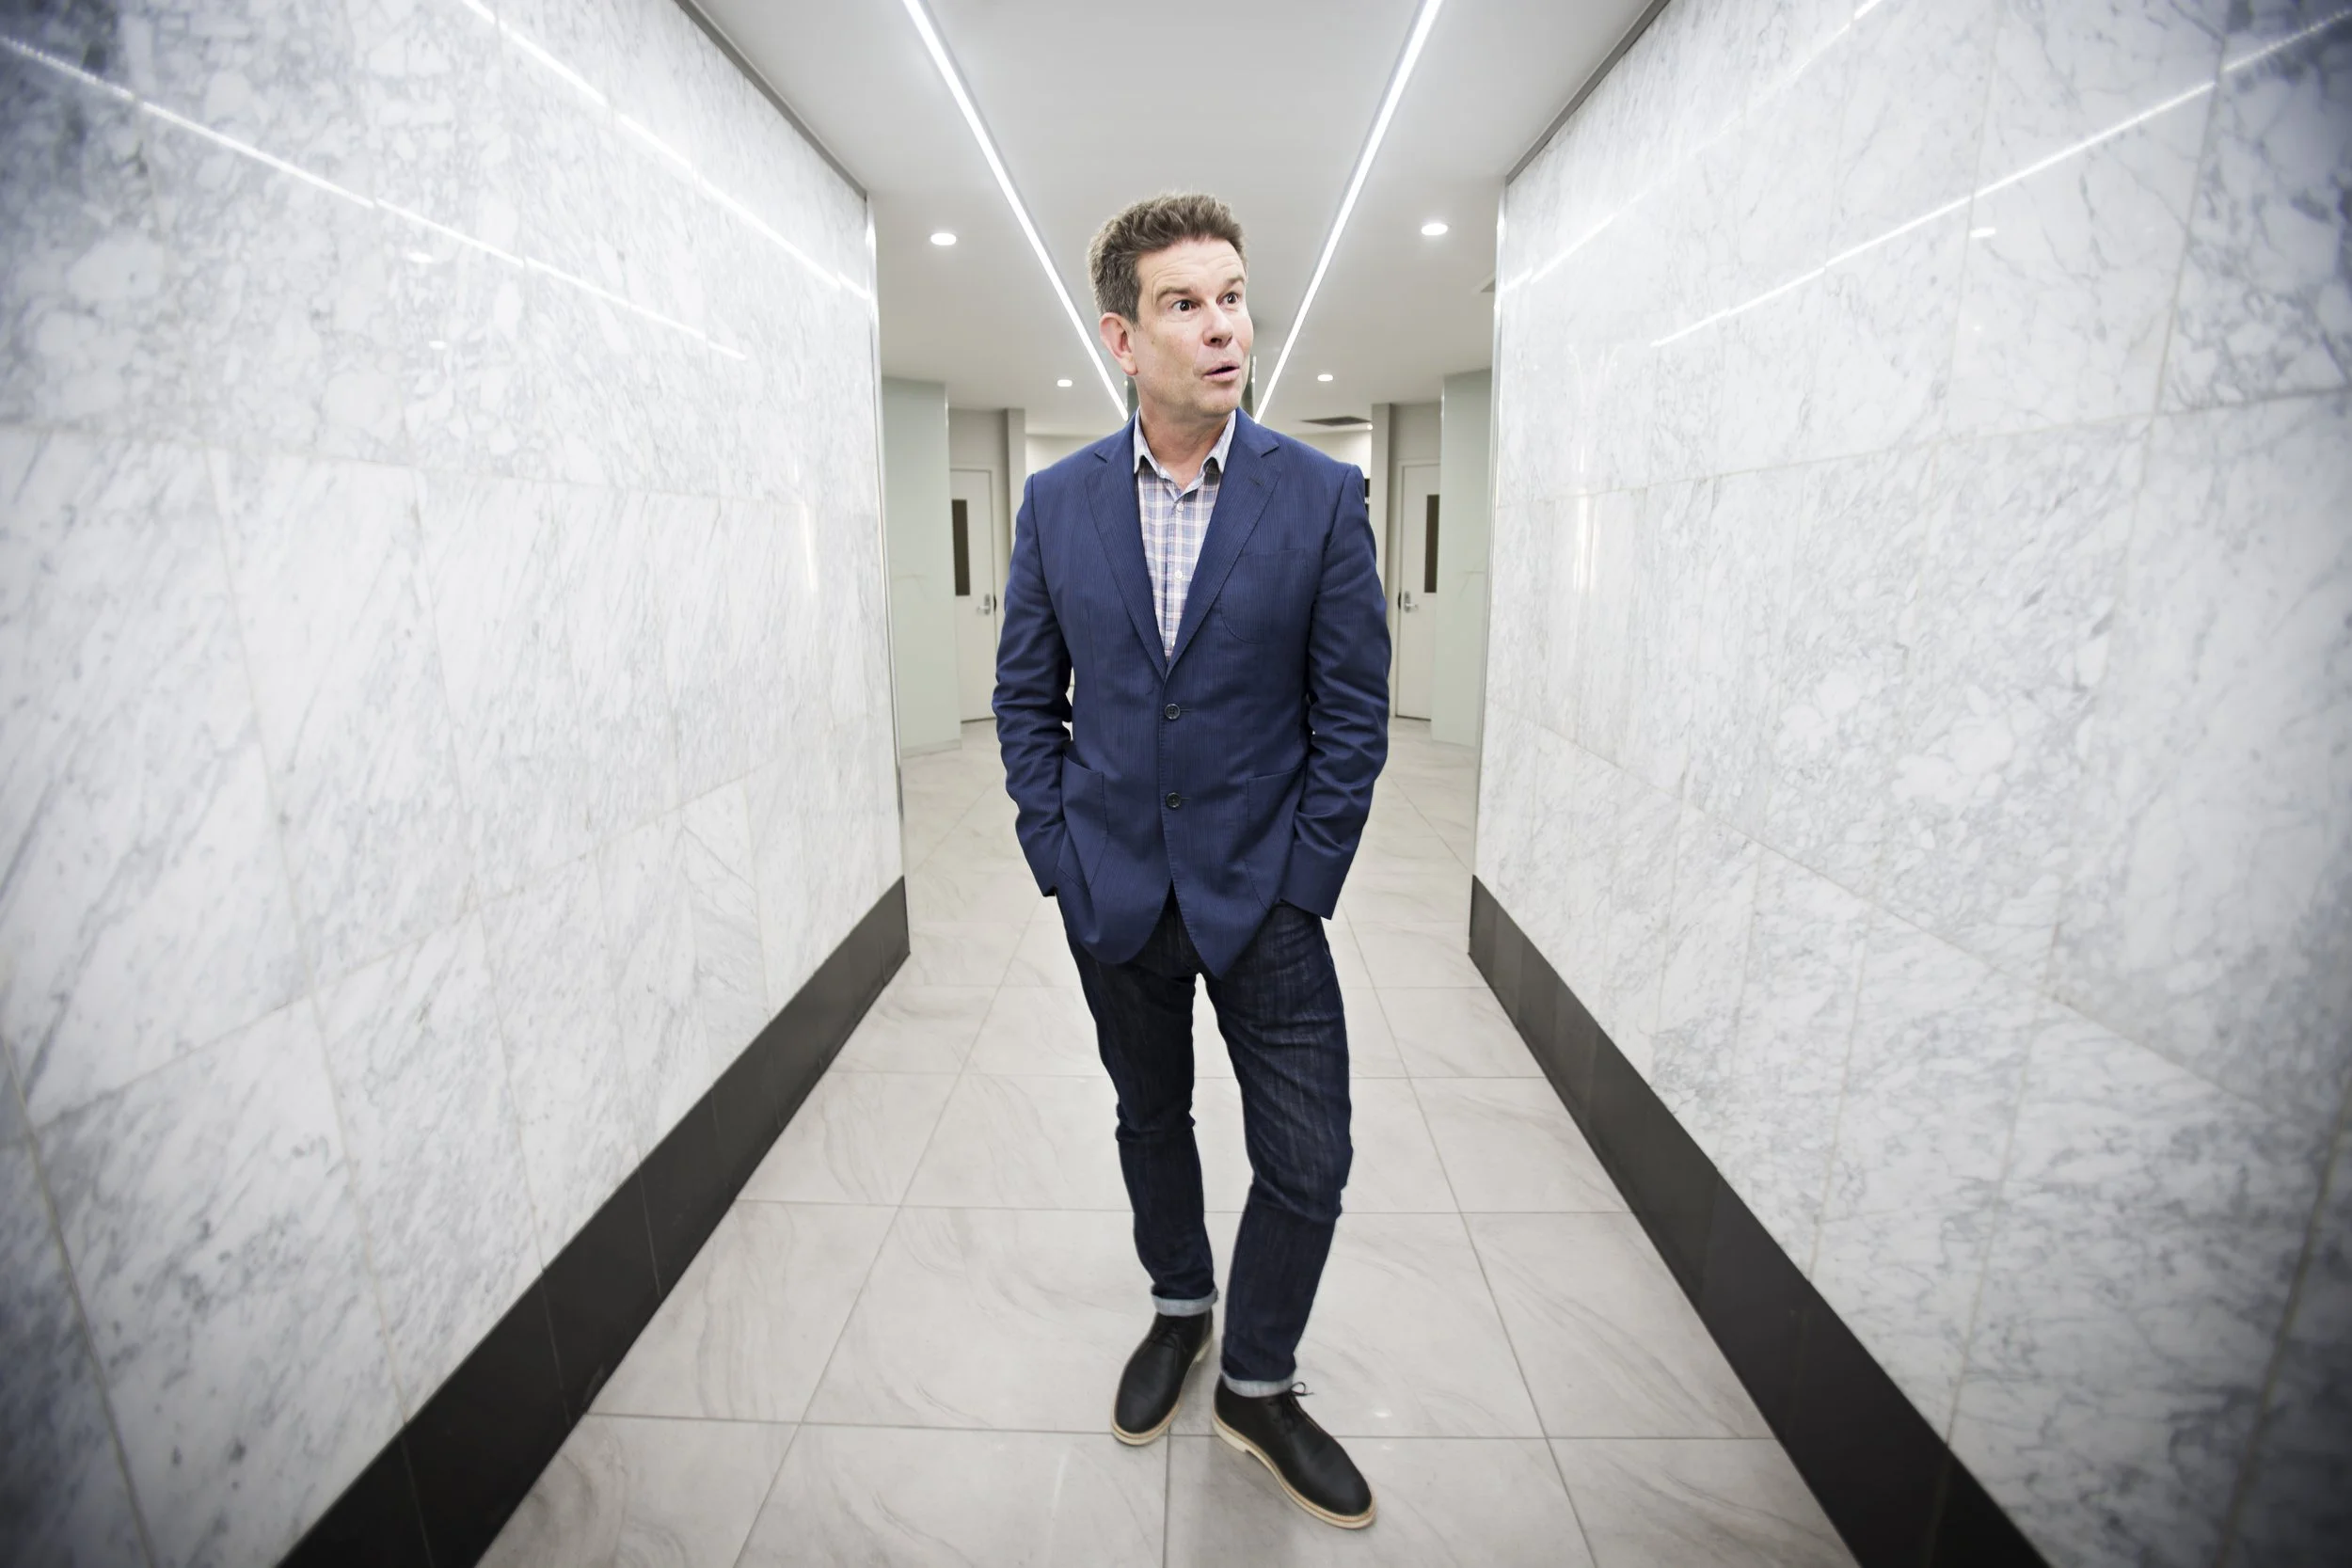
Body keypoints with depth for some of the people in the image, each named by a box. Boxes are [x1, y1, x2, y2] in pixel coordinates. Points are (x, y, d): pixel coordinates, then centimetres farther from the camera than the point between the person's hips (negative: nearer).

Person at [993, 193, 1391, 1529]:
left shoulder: (1323, 496, -7)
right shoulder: (1057, 502, -1)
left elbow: (1353, 715, -6)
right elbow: (1026, 696, 5)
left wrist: (1301, 888, -8)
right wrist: (1057, 852, -1)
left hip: (1262, 892, -1)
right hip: (1115, 892, 2)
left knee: (1309, 1160, 4)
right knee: (1152, 1118, 20)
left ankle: (1259, 1382, 32)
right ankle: (1181, 1306, 47)